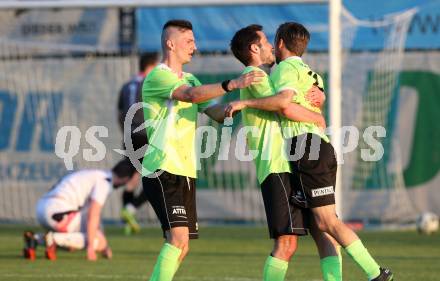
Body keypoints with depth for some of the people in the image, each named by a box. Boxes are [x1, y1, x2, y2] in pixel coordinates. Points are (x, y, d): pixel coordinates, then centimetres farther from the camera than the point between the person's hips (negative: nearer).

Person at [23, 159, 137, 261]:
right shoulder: (105, 181, -4)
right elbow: (93, 216, -14)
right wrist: (91, 247, -14)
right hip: (58, 212, -10)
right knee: (99, 242, -8)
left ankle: (36, 239, 9)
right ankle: (54, 239, -18)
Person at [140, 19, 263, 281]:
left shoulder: (190, 79, 20)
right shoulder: (157, 77, -9)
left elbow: (218, 113, 15)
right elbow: (191, 95, -26)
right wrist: (233, 84, -35)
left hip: (186, 172, 9)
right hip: (162, 170, -9)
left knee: (181, 245, 7)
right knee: (179, 237, -21)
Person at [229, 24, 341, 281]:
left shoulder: (267, 76, 26)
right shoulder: (253, 76, -4)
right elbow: (286, 107, -18)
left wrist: (319, 96, 2)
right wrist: (318, 118, -1)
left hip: (296, 166, 10)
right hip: (278, 166, -10)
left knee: (327, 236, 4)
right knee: (286, 243, -15)